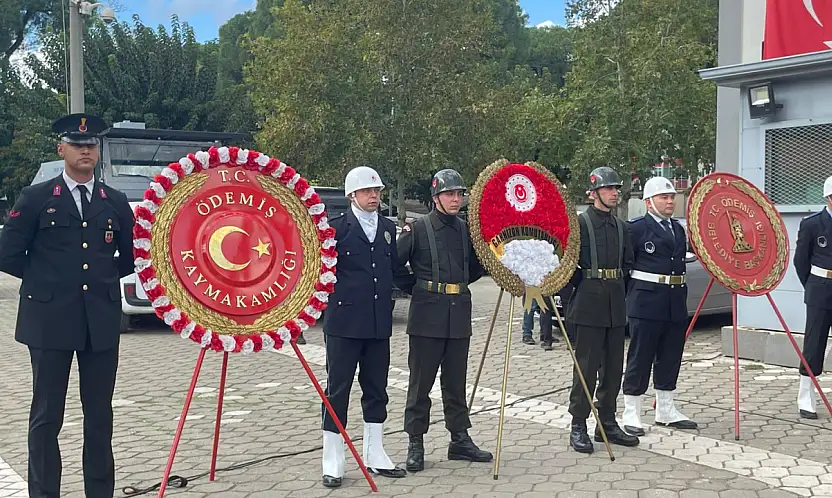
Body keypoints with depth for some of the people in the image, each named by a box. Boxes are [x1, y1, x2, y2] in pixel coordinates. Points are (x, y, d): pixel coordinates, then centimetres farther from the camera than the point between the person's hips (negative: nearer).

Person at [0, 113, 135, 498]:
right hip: (51, 320, -2)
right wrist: (48, 279, 4)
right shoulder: (36, 198, 1)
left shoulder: (116, 202, 10)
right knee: (47, 415, 4)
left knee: (100, 415, 8)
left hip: (102, 321, 3)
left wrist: (105, 277, 9)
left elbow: (131, 256, 19)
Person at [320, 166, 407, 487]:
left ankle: (374, 456, 24)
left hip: (379, 322, 6)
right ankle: (333, 464, 9)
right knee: (338, 390, 1)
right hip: (344, 320, -5)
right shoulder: (337, 227, -5)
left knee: (376, 389, 12)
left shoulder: (389, 229, 13)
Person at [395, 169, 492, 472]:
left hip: (459, 314, 5)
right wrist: (416, 288, -1)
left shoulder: (466, 229, 10)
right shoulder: (418, 229, -5)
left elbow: (474, 268, 21)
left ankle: (459, 440, 21)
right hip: (428, 314, -5)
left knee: (456, 381, 12)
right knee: (421, 382, 2)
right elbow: (395, 265, -4)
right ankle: (415, 444, 10)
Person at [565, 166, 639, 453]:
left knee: (613, 367, 10)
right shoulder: (579, 223, -5)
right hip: (589, 305, -6)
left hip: (615, 306, 7)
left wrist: (616, 284, 8)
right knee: (587, 367, -5)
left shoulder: (620, 227, 14)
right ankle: (578, 427, 3)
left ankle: (607, 422, 20)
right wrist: (585, 284, -7)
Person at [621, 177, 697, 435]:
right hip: (646, 302, -7)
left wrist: (680, 294, 17)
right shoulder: (636, 228, -7)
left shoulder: (678, 229, 16)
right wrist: (631, 295, -9)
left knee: (670, 358, 13)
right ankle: (631, 414, 7)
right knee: (640, 358, -1)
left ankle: (666, 411, 25)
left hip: (676, 303, 7)